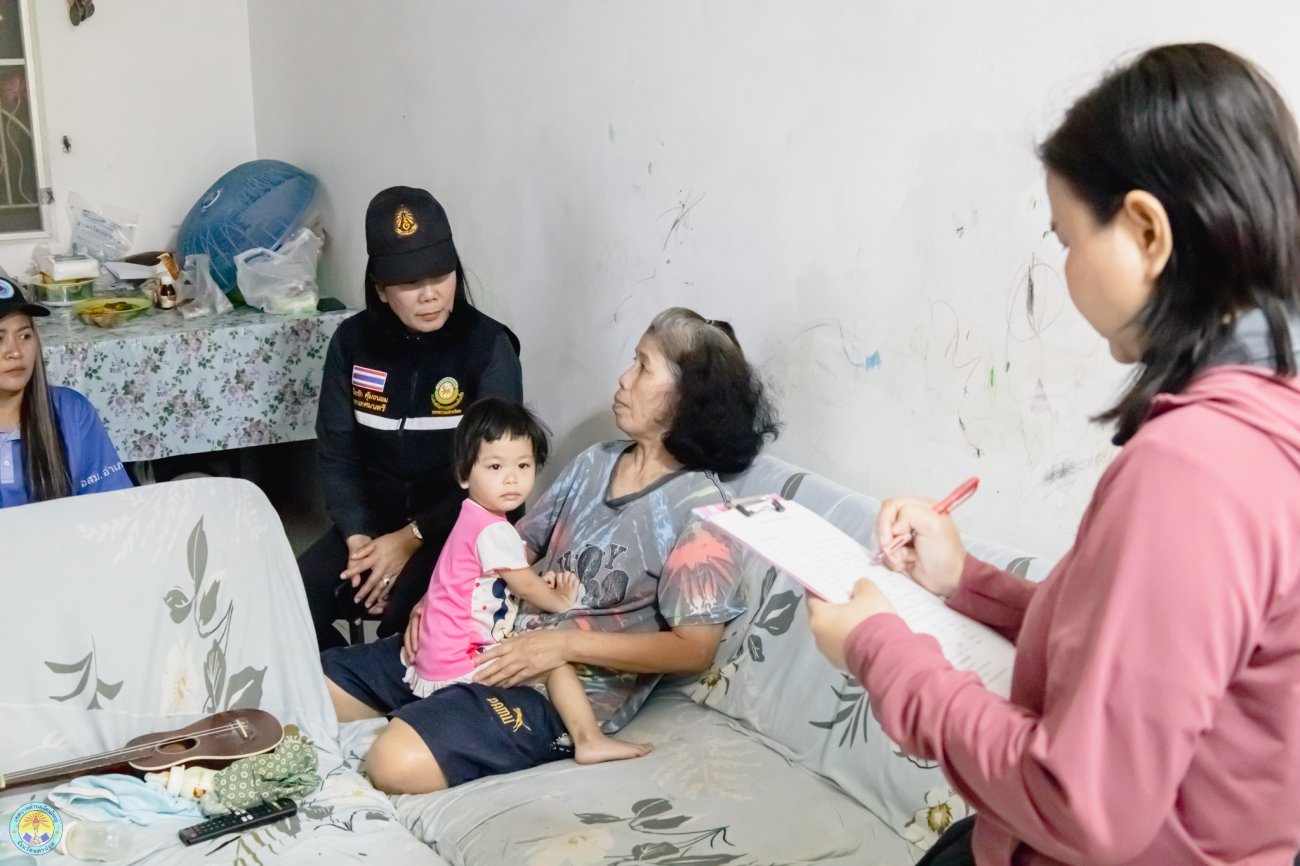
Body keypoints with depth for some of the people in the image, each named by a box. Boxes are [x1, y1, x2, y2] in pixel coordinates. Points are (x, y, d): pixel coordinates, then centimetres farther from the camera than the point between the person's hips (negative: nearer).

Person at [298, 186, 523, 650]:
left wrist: (411, 539, -17)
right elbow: (336, 454, 2)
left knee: (407, 620, -30)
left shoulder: (488, 346, -11)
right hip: (373, 519, 4)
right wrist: (358, 538, -14)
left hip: (458, 529, -4)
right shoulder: (353, 341, 1)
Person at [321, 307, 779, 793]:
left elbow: (695, 649, -15)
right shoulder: (594, 462, 9)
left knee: (400, 764, -28)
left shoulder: (697, 509, -13)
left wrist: (564, 644, -19)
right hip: (497, 642, 7)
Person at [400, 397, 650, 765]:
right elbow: (526, 586, -9)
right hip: (461, 663, -10)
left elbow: (513, 582, 15)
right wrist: (561, 602, 9)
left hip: (437, 658, 10)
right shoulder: (493, 530, -20)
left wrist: (541, 586, -3)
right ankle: (589, 740, -14)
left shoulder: (474, 520, 11)